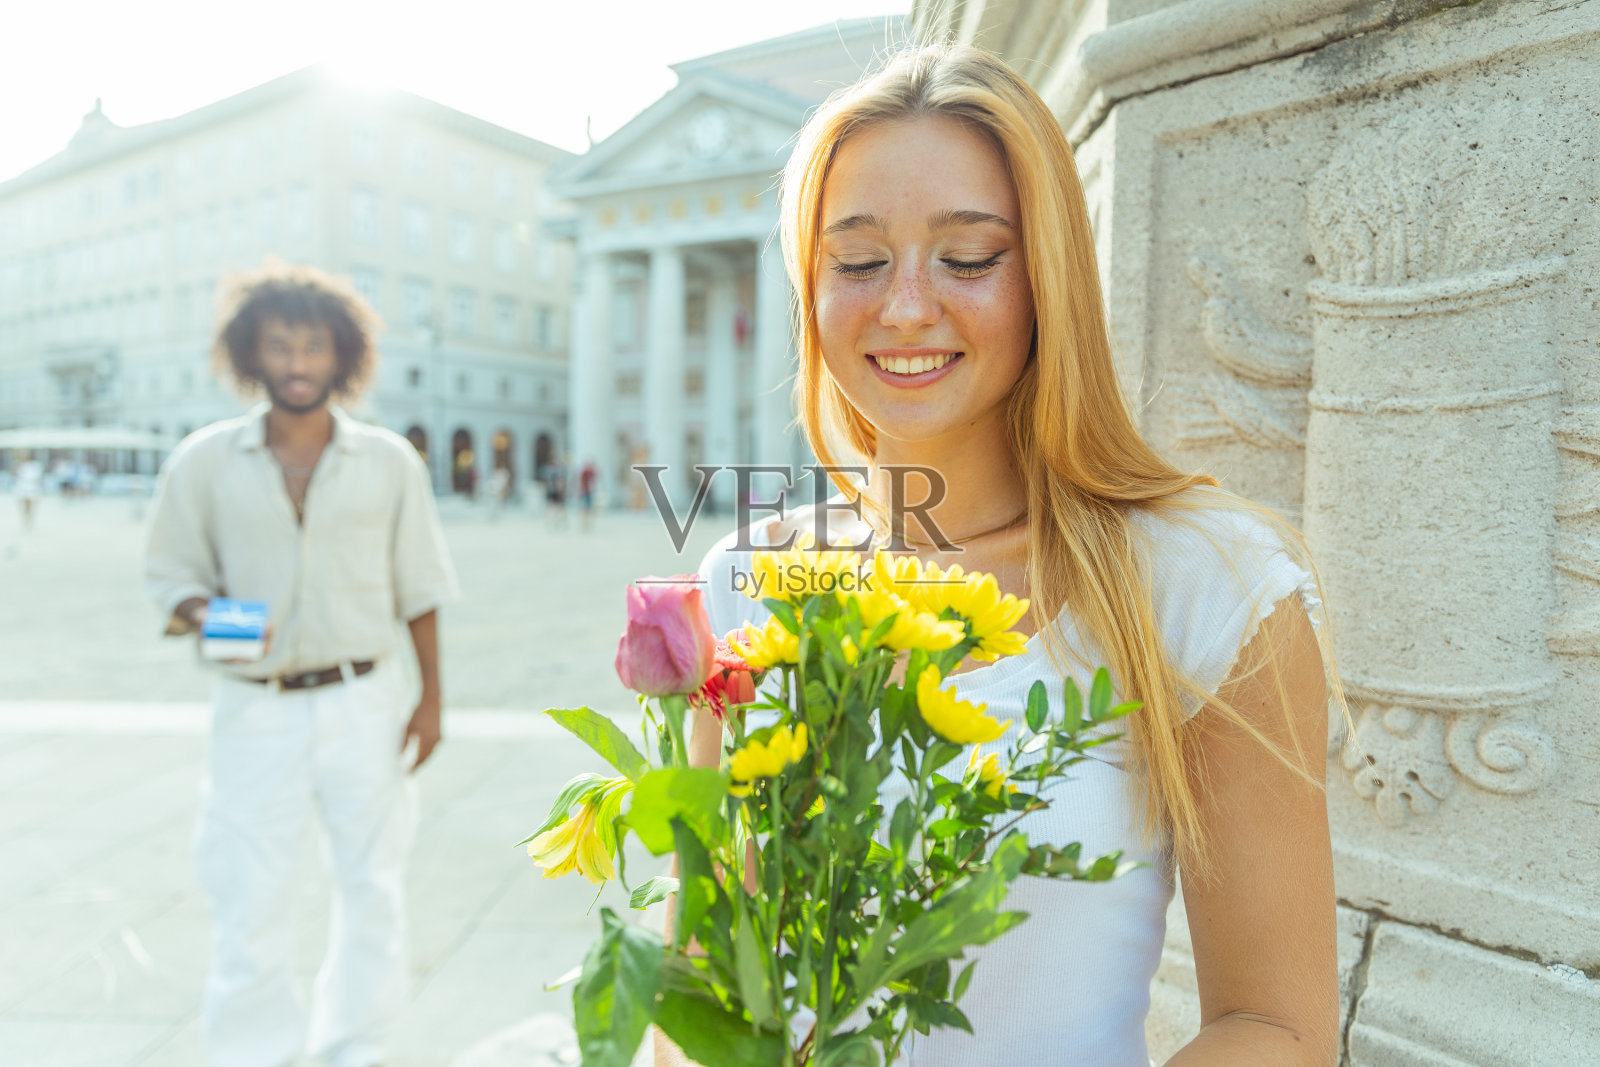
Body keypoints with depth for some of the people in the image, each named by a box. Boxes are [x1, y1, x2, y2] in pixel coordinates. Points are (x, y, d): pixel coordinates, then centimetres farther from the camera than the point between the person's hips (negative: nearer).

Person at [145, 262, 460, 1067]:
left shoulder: (389, 462, 0)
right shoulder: (203, 463, -1)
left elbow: (418, 588, 4)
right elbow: (173, 571, 6)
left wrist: (429, 695, 1)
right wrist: (199, 614, -17)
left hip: (366, 702, 1)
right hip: (256, 709, -1)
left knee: (372, 881, 13)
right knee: (248, 896, 3)